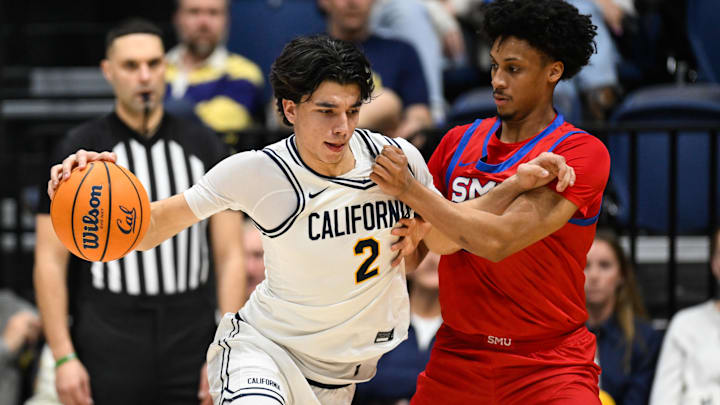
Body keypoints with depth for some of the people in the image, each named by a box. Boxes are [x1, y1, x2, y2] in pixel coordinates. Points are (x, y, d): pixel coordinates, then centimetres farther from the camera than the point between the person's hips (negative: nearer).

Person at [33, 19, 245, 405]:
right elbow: (50, 261, -1)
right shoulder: (79, 149, 1)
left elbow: (230, 256, 5)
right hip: (108, 343, -2)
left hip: (191, 347, 2)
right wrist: (63, 357, -9)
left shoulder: (203, 146, 7)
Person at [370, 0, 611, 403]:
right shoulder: (459, 142, 8)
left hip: (549, 365, -5)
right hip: (457, 353, 5)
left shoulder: (583, 153, -11)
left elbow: (499, 240, -22)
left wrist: (409, 190, -19)